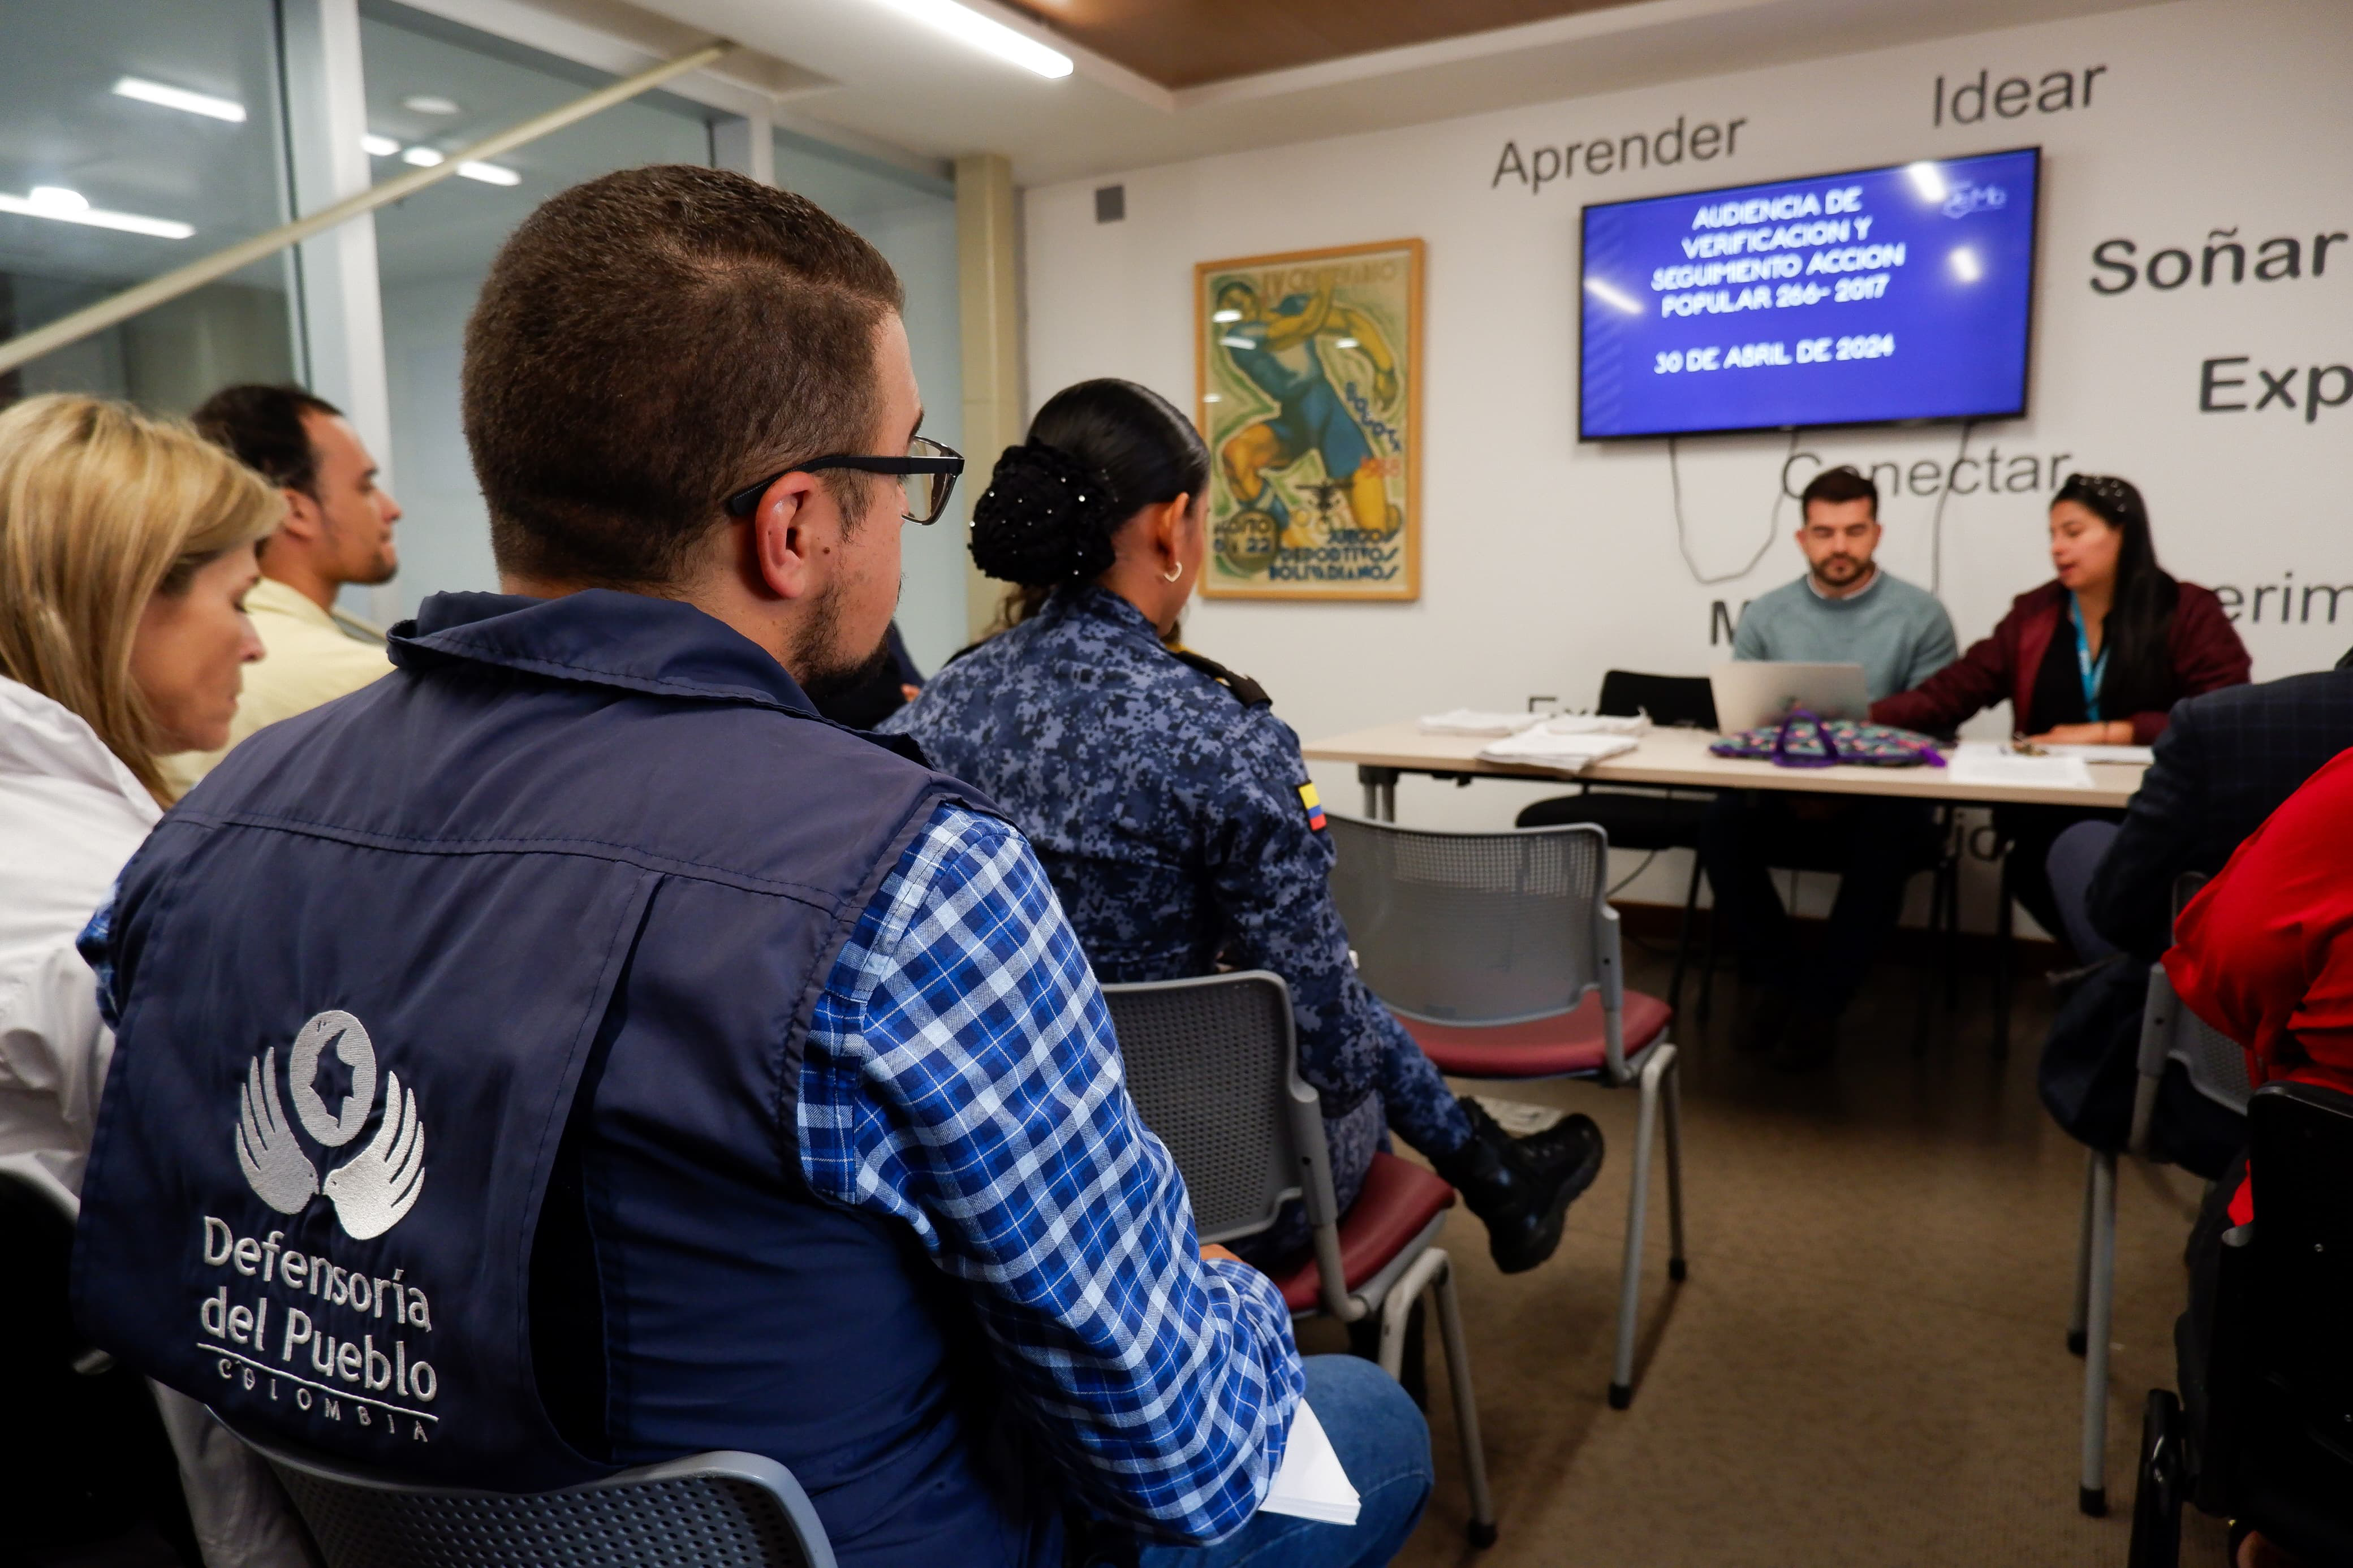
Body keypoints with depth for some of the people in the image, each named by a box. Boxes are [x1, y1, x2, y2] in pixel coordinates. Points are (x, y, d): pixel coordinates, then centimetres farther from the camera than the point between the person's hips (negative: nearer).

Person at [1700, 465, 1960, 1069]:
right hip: (1784, 797, 2)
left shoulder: (1921, 615, 2)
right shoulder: (1765, 616, 9)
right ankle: (1774, 979, -5)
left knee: (1892, 834, -35)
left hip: (1881, 799, -2)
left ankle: (1822, 1000, -15)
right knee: (1722, 824, -28)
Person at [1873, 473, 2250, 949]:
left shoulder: (2189, 611, 4)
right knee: (2036, 861, -29)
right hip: (2051, 817, 2)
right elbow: (1954, 690, 4)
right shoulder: (2033, 614, 13)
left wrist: (2104, 733, -15)